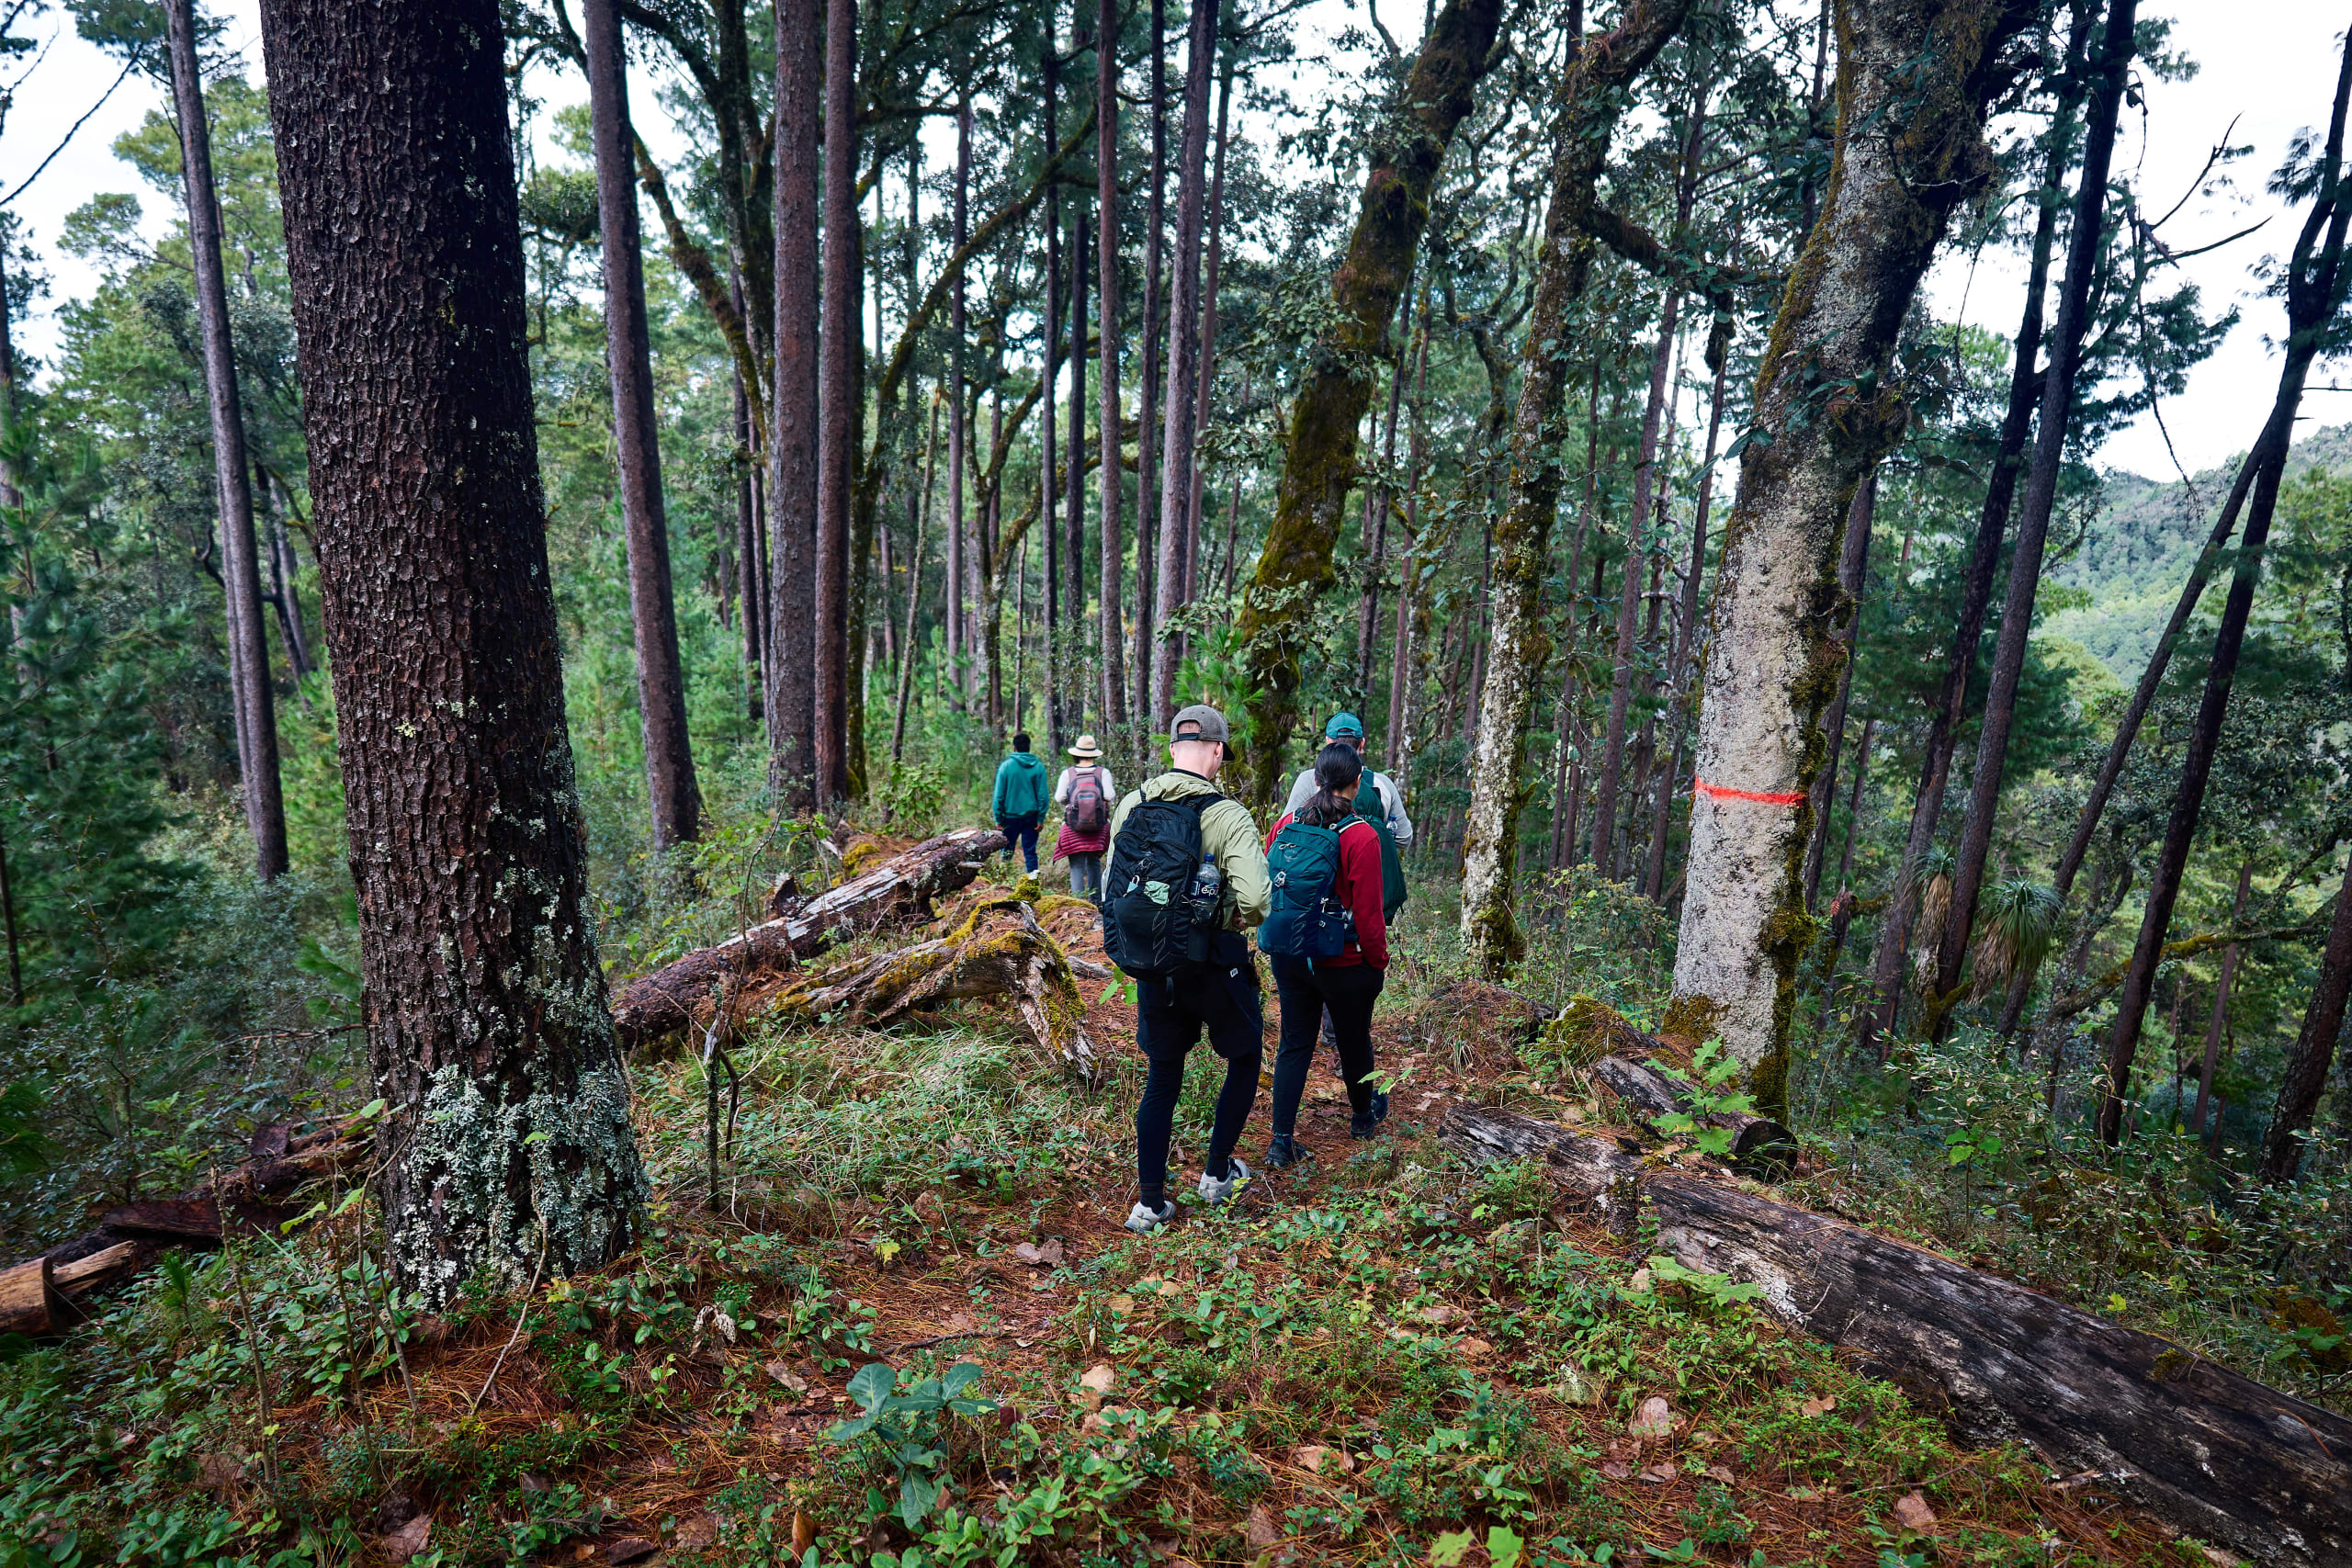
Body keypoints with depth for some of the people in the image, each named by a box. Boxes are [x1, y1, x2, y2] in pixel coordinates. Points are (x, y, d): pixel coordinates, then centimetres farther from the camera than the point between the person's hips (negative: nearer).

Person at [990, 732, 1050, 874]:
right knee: (1030, 852, 5)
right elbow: (1043, 795, -2)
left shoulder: (1006, 766, -5)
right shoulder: (1039, 767, -1)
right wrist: (1041, 818, 2)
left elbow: (999, 795, -4)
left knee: (1007, 852, 10)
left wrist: (998, 819, 2)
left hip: (1011, 816, -1)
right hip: (1031, 816, 1)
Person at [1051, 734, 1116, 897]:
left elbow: (1059, 798, -5)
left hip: (1073, 827, -1)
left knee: (1076, 865, 2)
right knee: (1094, 862, 17)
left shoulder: (1067, 773, -2)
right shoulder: (1103, 772, -2)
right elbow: (1110, 796, -9)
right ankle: (1095, 898, 21)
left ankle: (1078, 899, -6)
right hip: (1098, 826, 1)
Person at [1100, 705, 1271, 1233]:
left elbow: (1113, 886, 5)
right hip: (1212, 966, -4)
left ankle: (1149, 1204, 21)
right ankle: (1218, 1173, 29)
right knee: (1245, 1057, 22)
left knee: (1162, 1078, 18)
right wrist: (1239, 918, -4)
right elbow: (1256, 898, -26)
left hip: (1149, 967, 4)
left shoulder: (1130, 806, -1)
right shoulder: (1227, 816, -17)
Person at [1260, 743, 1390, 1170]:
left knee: (1294, 1043, 13)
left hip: (1287, 957, 4)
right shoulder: (1361, 836, -18)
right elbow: (1368, 912, -16)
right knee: (1354, 1039, 19)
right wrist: (1380, 962, -2)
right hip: (1344, 963, -4)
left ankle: (1282, 1142, 12)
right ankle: (1364, 1115, 43)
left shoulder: (1284, 825, -3)